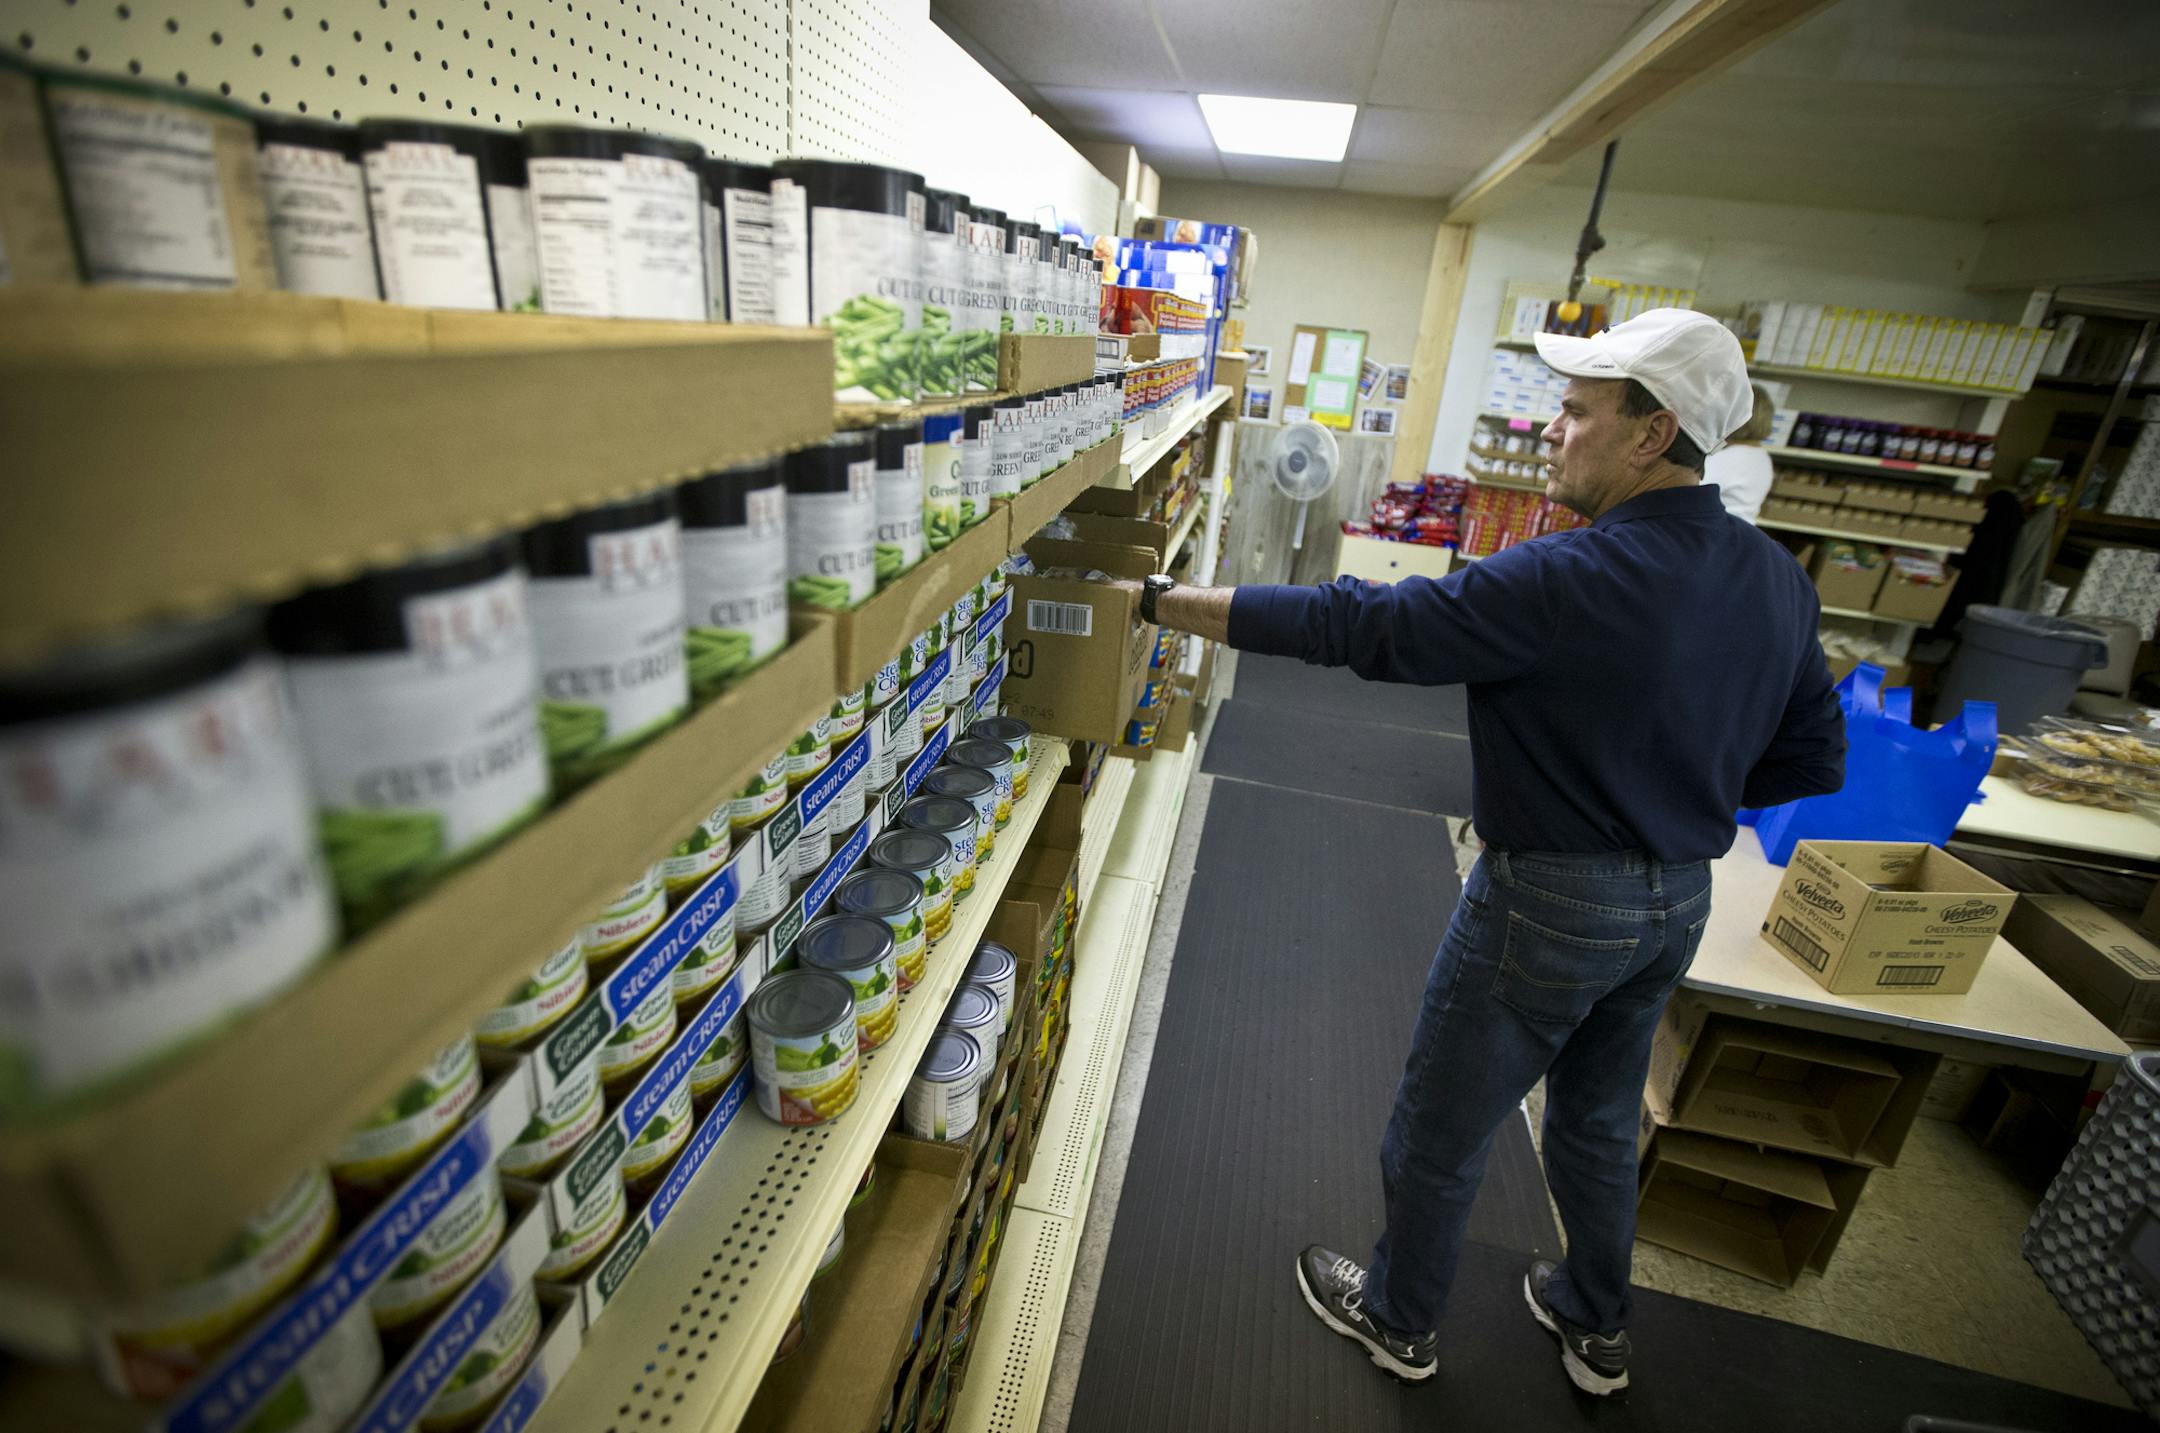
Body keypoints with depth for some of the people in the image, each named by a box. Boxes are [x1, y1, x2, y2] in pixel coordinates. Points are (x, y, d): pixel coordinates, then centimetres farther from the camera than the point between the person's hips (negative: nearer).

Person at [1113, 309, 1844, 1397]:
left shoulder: (1568, 581, -27)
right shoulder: (1779, 580, -1)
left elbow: (1356, 627, -29)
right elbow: (1815, 759, 7)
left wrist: (1161, 602, -23)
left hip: (1551, 904, -8)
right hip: (1680, 898, 8)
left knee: (1438, 1131, 15)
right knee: (1598, 1122, 29)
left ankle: (1398, 1319, 40)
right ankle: (1596, 1329, 51)